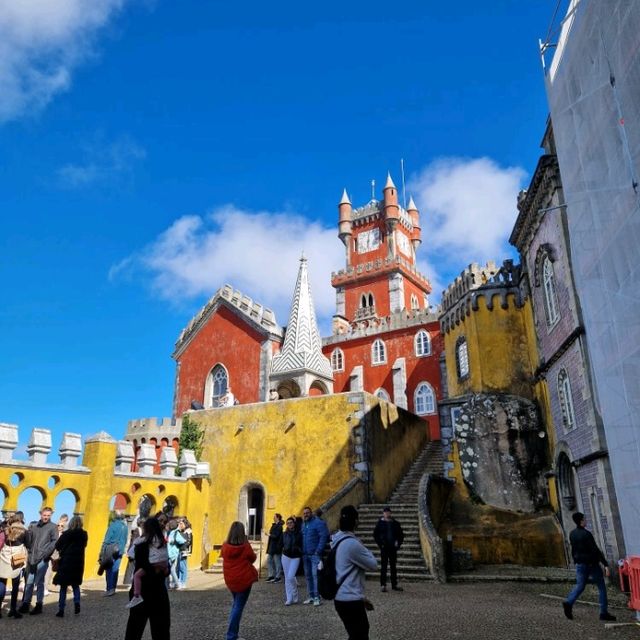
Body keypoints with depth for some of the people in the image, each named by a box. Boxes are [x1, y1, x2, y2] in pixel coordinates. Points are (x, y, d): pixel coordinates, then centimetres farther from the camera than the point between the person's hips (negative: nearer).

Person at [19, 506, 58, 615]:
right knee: (29, 582, 10)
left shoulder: (53, 527, 0)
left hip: (42, 559, -4)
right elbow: (27, 542, 10)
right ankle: (25, 604, 19)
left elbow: (54, 542, -7)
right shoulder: (34, 525, 11)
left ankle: (39, 605, 8)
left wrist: (45, 553, -15)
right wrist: (28, 532, -9)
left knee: (39, 583, 0)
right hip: (32, 558, 4)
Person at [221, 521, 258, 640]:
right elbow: (253, 558, 0)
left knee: (236, 603, 25)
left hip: (230, 580, 5)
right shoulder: (245, 546, -17)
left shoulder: (225, 546, -7)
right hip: (244, 579, -5)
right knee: (239, 606, 3)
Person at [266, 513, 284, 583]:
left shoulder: (279, 526, -15)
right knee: (269, 561, 12)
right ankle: (271, 575, 22)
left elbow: (276, 536, -21)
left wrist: (270, 535, -8)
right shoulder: (274, 525, 12)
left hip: (276, 546, -9)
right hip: (271, 546, 9)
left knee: (277, 562, 0)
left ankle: (278, 576, 9)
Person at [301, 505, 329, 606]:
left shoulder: (318, 523, -9)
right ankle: (310, 596, 21)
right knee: (308, 576, 12)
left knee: (315, 575, -10)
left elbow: (324, 536, -15)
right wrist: (301, 551, 10)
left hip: (315, 554, -7)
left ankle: (316, 597, -5)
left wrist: (318, 551, -17)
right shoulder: (303, 524, 14)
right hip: (305, 555, 7)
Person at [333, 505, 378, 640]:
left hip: (343, 597, 10)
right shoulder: (352, 544, -23)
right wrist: (364, 548, 3)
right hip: (350, 600, -10)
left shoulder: (339, 541, 8)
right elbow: (373, 565, -12)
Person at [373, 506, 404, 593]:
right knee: (383, 567, -1)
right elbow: (375, 534, 0)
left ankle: (394, 585, 19)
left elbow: (401, 535, 11)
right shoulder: (380, 523, -2)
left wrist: (398, 543, -1)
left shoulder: (395, 523, 5)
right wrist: (380, 544, -9)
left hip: (393, 548, 3)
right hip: (384, 548, -3)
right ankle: (383, 585, 4)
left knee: (393, 566, 11)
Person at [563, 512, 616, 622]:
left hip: (580, 564, 6)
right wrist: (605, 564, -18)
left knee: (579, 585, 10)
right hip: (592, 564, -6)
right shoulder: (586, 534, -19)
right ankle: (604, 613, 11)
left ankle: (569, 602, -11)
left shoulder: (572, 534, 4)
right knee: (601, 587, 9)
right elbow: (595, 550, -21)